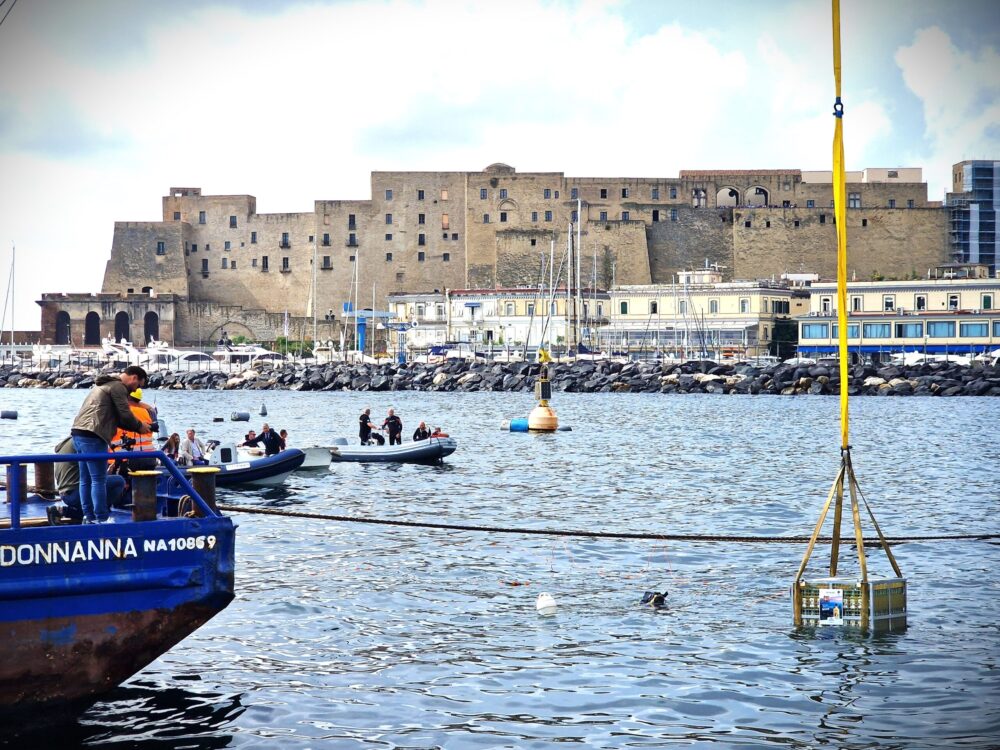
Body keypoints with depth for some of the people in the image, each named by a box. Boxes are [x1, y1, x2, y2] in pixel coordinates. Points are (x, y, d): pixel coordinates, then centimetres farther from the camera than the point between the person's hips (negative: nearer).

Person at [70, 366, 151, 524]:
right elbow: (125, 415, -9)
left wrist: (135, 426, 20)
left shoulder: (103, 384, 27)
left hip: (78, 433, 10)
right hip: (93, 436, -10)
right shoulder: (118, 387, -5)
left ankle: (88, 517, 17)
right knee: (99, 480, -7)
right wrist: (139, 427, 8)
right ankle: (101, 519, -7)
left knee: (86, 480, 13)